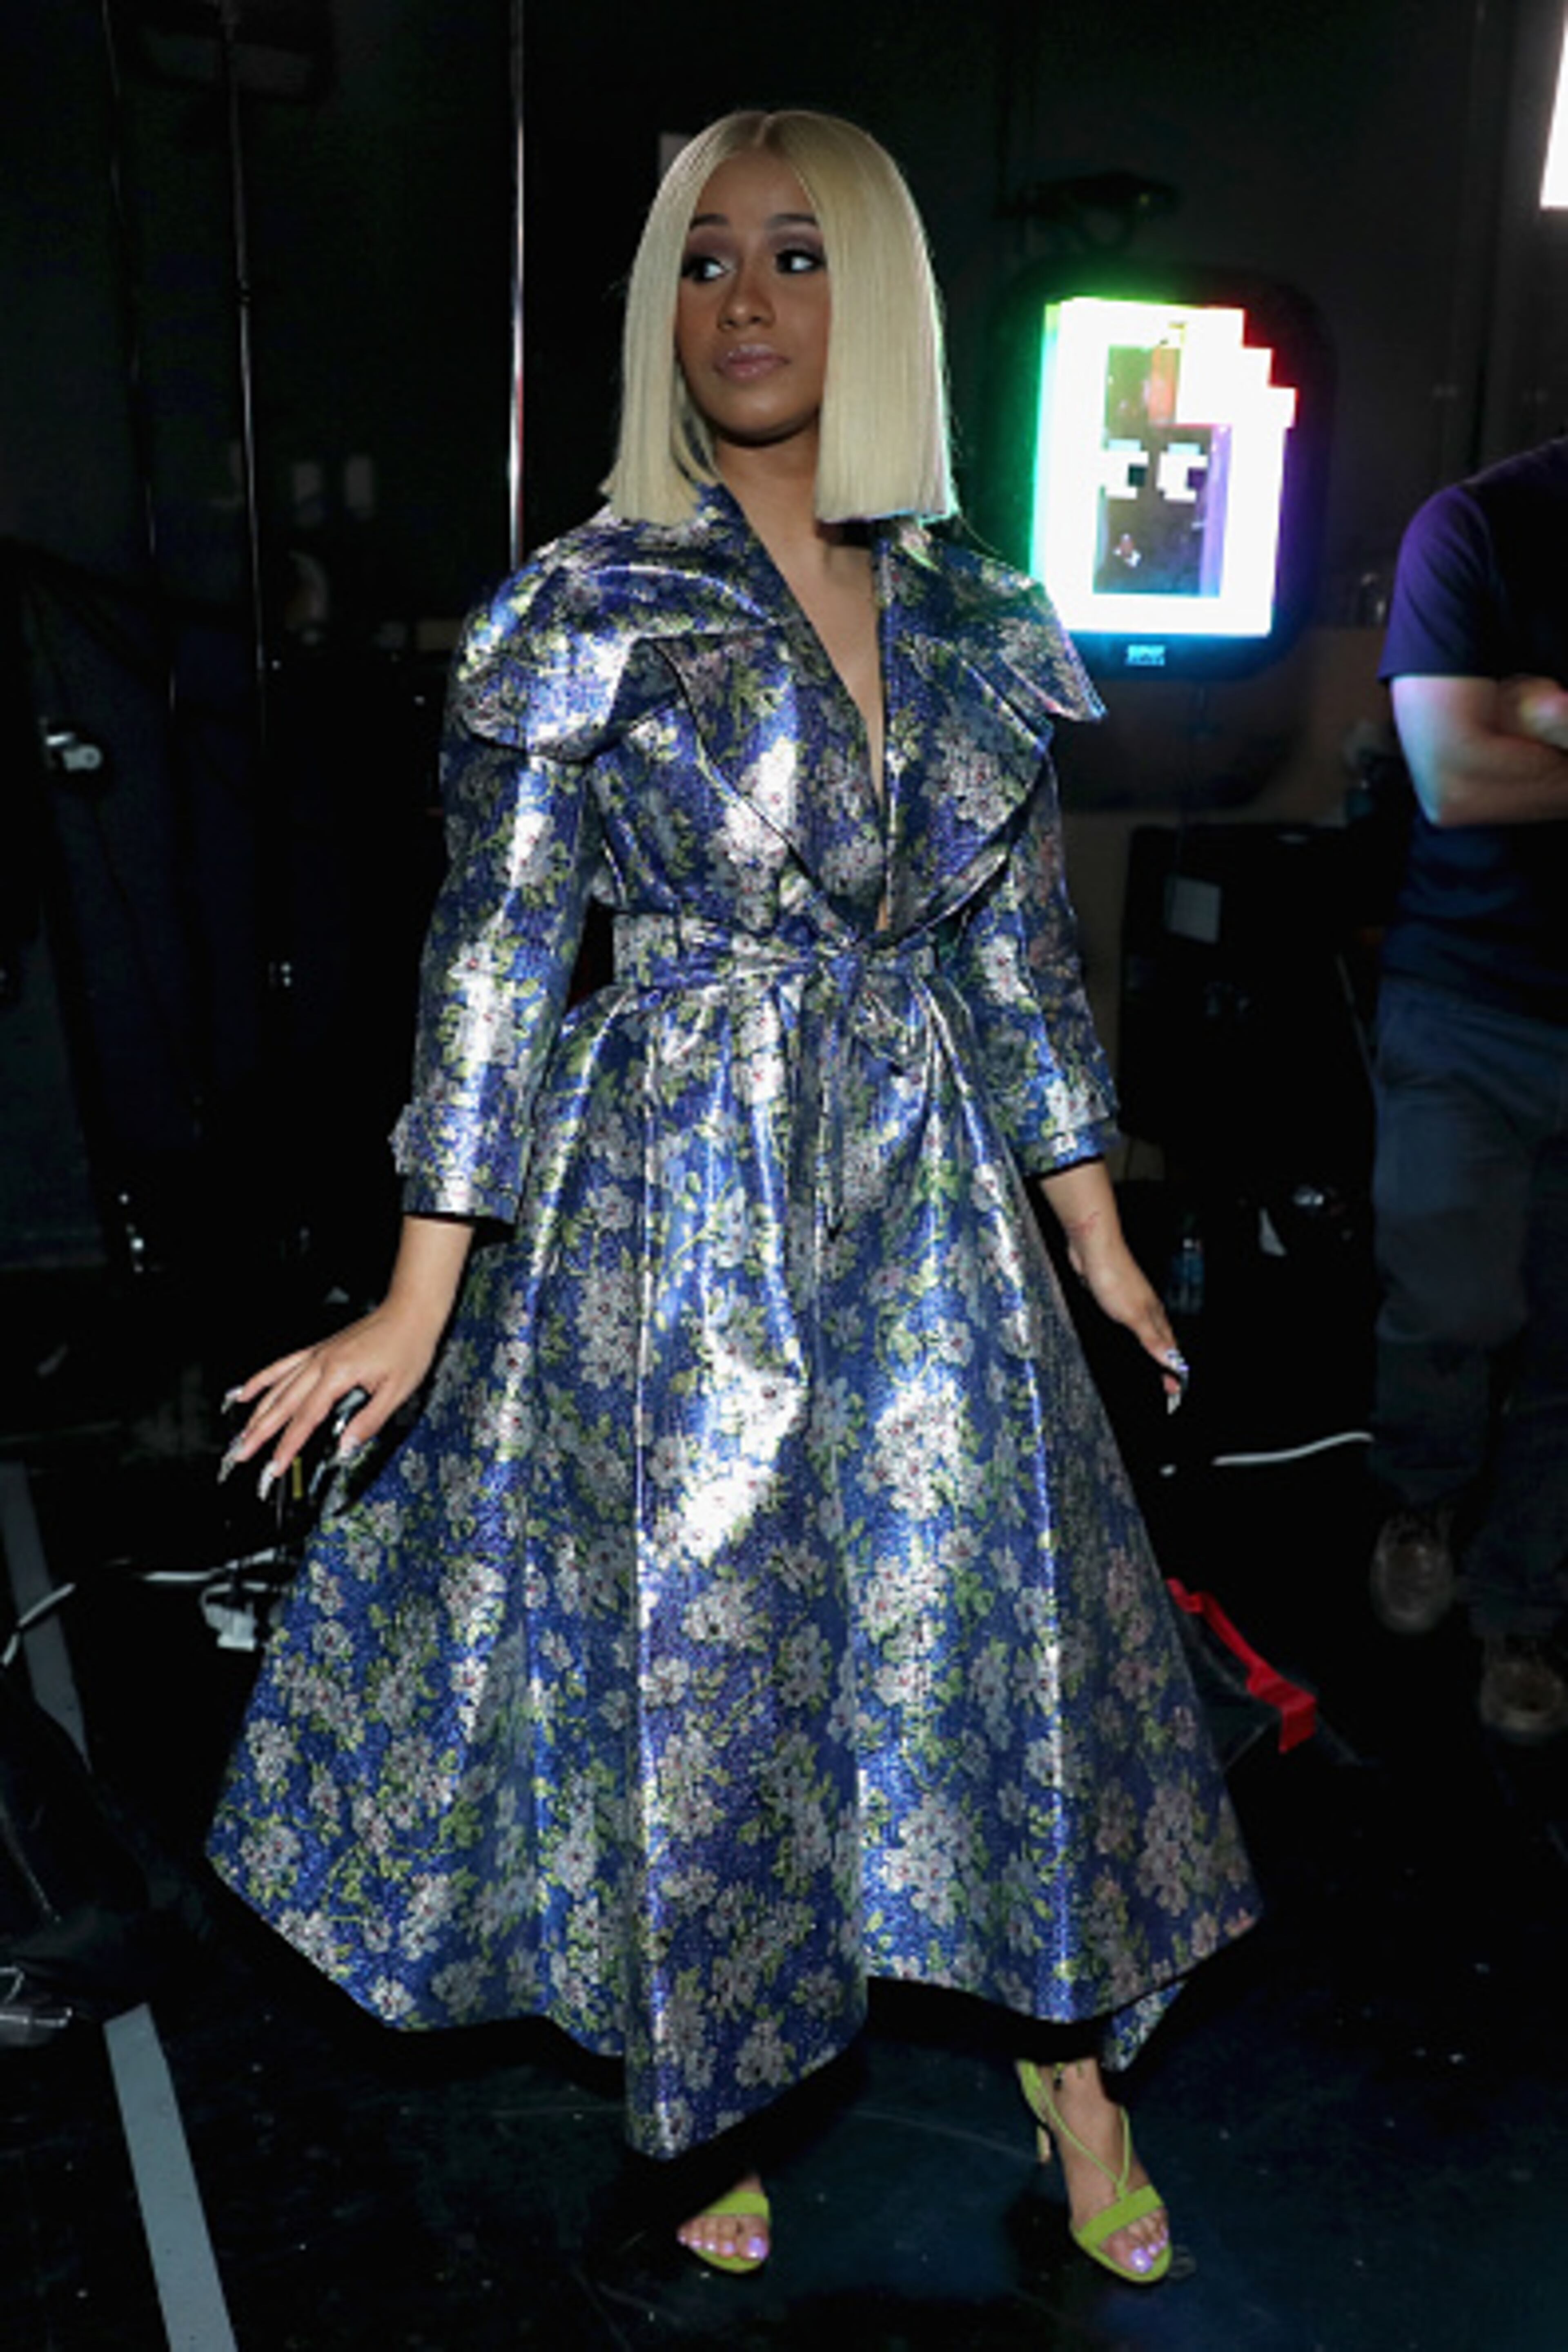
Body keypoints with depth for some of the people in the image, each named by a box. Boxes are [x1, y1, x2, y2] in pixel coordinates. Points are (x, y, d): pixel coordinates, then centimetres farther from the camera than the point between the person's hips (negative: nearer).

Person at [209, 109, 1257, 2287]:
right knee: (696, 1636, 8)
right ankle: (724, 2103, 34)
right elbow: (498, 947, -8)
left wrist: (1092, 1222, 12)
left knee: (1013, 1606, 9)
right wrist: (422, 1295, -10)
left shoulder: (977, 619, 6)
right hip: (680, 1193, -3)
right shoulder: (590, 608, -5)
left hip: (925, 1193, 4)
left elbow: (1024, 941, 10)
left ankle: (1072, 2052, 34)